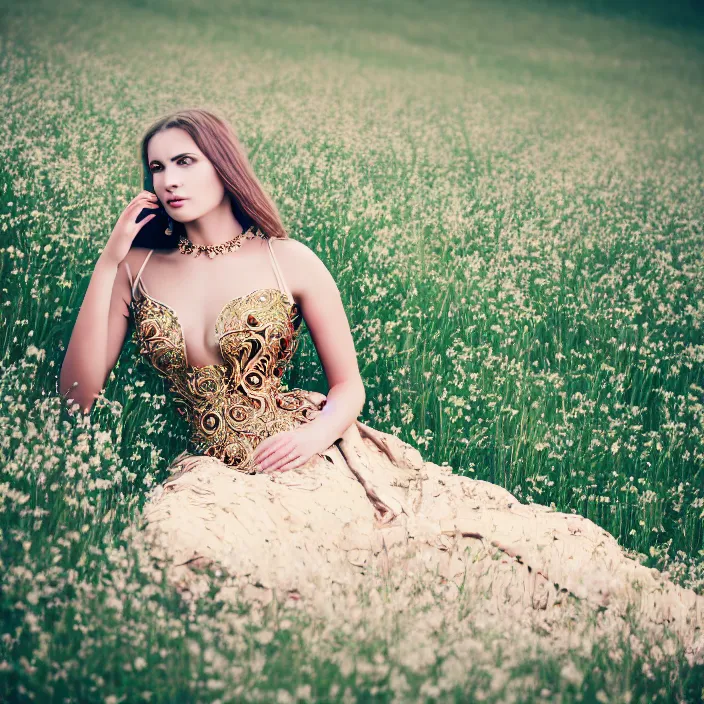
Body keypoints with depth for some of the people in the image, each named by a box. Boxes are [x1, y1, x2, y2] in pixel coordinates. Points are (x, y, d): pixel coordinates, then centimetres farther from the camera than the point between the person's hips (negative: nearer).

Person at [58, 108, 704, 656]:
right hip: (221, 474, 1)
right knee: (175, 532, -38)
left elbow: (349, 385, 7)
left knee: (493, 525, -16)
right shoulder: (138, 270, 6)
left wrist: (319, 431, -17)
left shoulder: (287, 261, 3)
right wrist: (109, 260, -7)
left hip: (309, 454, -1)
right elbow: (79, 393, -2)